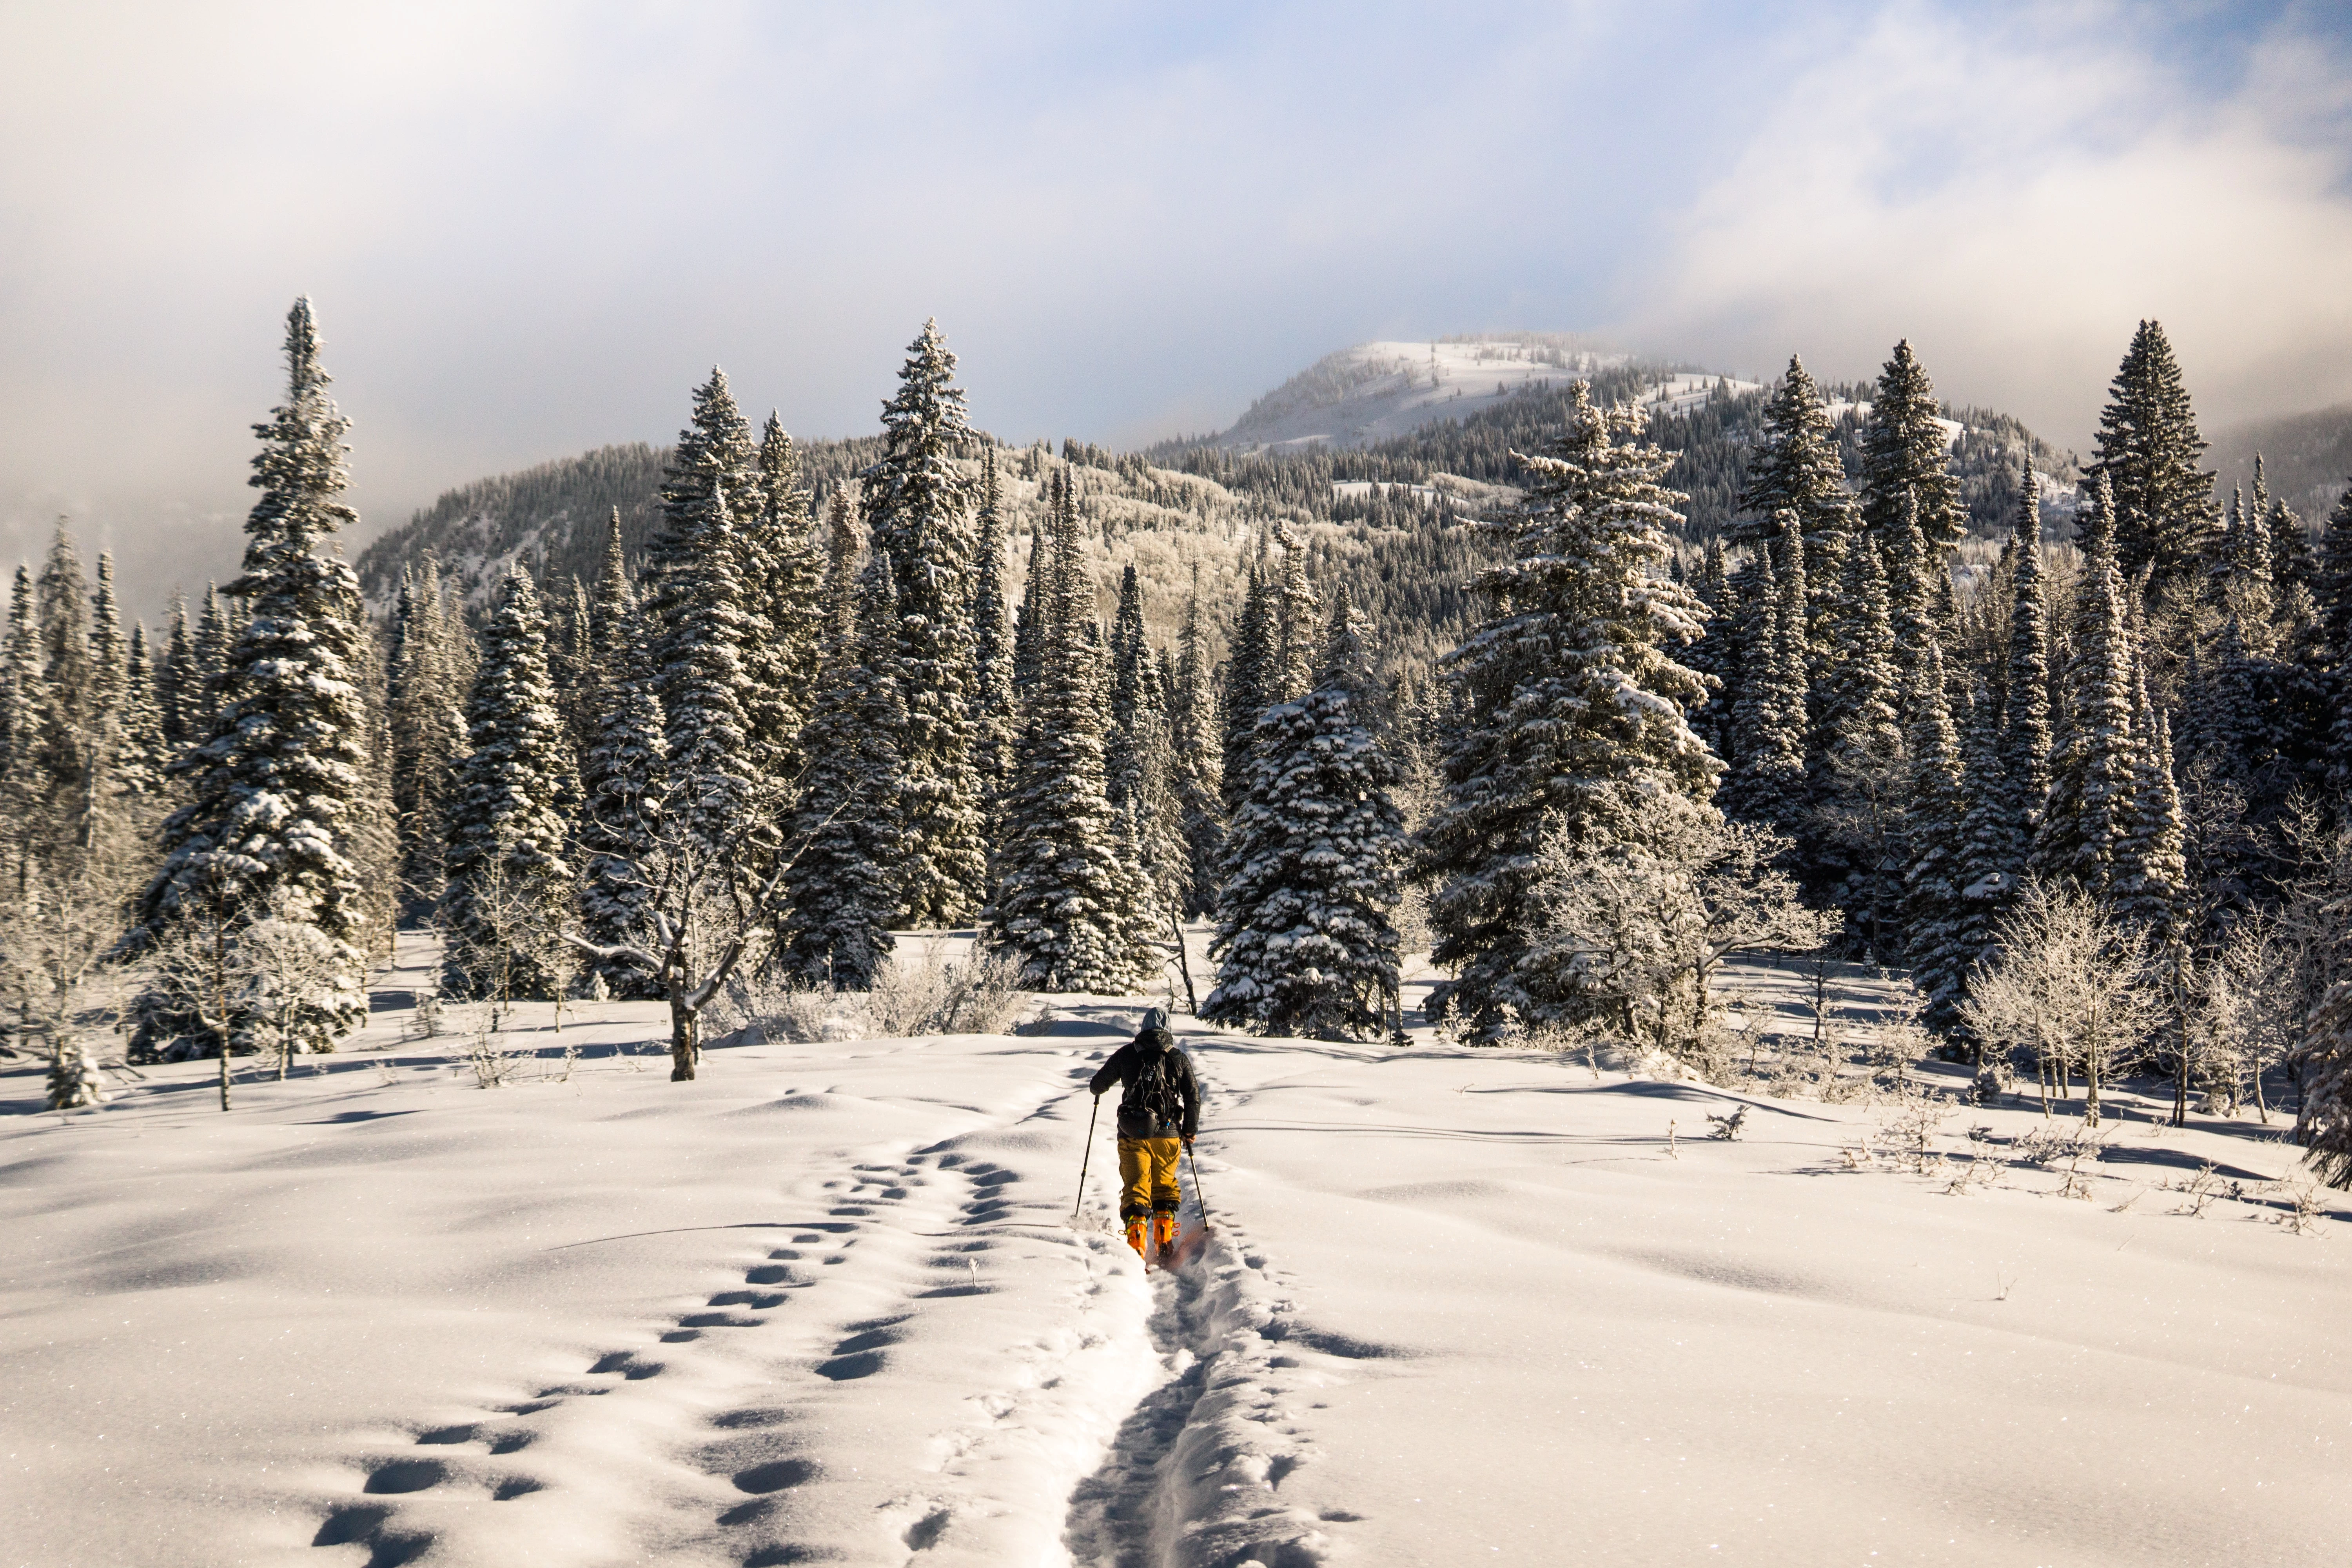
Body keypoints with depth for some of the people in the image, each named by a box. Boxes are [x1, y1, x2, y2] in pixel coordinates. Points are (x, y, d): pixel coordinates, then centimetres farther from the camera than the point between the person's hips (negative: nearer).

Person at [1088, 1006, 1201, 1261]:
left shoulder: (1127, 1054, 4)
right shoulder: (1179, 1059, 6)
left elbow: (1099, 1084, 15)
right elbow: (1193, 1097, 4)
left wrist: (1097, 1090, 39)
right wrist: (1190, 1132, 15)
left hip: (1133, 1134, -1)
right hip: (1168, 1134, 1)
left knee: (1136, 1188, 0)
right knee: (1164, 1186, 19)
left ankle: (1136, 1245, -14)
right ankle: (1164, 1240, 14)